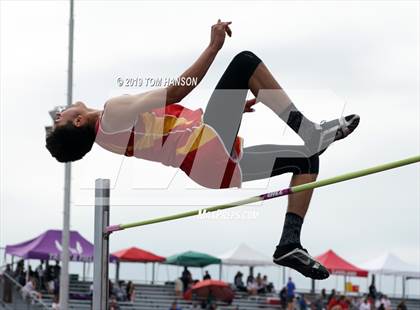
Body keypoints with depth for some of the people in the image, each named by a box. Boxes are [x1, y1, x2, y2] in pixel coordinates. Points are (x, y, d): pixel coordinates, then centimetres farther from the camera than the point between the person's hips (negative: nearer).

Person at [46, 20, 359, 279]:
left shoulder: (109, 136, 18)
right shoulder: (112, 113, -10)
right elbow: (174, 92, -19)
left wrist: (231, 107, 28)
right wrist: (214, 47, -20)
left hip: (220, 168, 9)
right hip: (211, 145, -9)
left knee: (308, 158, 16)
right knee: (245, 62, -9)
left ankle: (290, 244, 3)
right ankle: (310, 132, -15)